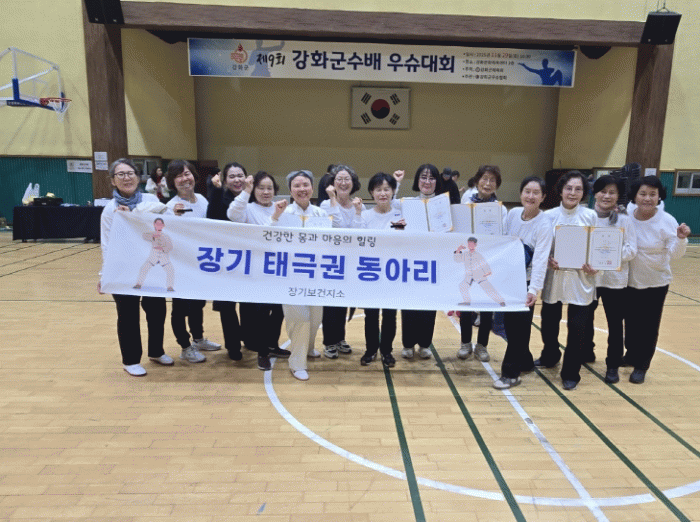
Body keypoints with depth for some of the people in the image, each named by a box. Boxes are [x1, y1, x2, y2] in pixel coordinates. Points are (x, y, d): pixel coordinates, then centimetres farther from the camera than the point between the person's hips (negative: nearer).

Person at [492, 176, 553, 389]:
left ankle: (511, 373, 15)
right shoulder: (512, 213, -1)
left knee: (519, 326, 2)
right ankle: (524, 362, 34)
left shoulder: (544, 224, -16)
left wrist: (534, 289, -33)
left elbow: (540, 259, -24)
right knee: (508, 323, 13)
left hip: (525, 282, -5)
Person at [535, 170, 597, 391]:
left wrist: (593, 265, -14)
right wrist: (548, 260, -14)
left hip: (580, 279, -1)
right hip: (554, 277, 1)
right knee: (549, 322, 11)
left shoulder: (591, 216, -1)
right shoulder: (549, 215, 0)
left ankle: (570, 373, 17)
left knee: (577, 327, -2)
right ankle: (550, 356, 41)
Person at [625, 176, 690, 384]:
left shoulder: (667, 221, -15)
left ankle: (641, 366, 22)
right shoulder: (626, 217, -12)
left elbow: (675, 254, -15)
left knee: (649, 325, 7)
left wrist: (681, 239, -35)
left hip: (656, 282, -2)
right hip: (629, 280, 2)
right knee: (631, 322, 18)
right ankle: (631, 355, 40)